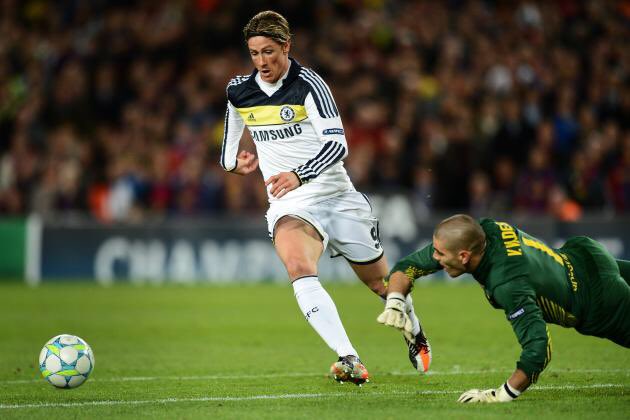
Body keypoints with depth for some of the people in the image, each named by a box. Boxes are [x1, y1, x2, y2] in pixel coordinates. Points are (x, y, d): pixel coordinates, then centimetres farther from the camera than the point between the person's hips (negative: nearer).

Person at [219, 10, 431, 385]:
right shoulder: (238, 91, 3)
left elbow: (337, 143, -22)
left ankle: (416, 336, 46)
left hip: (335, 195, -2)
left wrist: (299, 175, -37)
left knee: (381, 282, 13)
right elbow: (231, 138, 23)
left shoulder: (308, 83, -13)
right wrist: (232, 161, 2)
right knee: (300, 270, -31)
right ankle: (350, 361, -40)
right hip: (288, 206, 2)